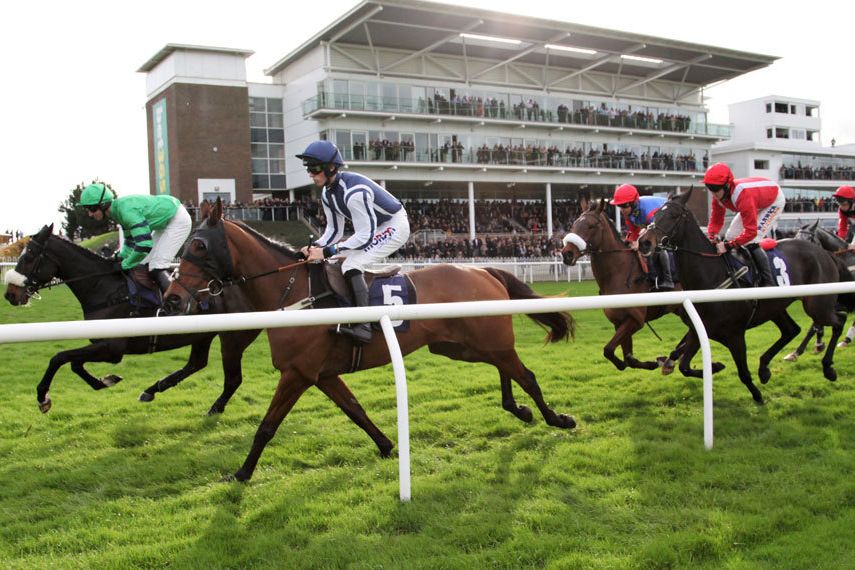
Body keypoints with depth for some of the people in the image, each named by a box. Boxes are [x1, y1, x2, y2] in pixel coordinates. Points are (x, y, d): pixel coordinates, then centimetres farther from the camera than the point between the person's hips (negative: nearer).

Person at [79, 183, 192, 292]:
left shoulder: (126, 210, -30)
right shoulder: (118, 210, 0)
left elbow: (144, 245, -36)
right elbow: (130, 240, 15)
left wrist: (125, 265, -23)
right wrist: (121, 258, 3)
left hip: (178, 220, -10)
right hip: (165, 221, 10)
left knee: (156, 269, -17)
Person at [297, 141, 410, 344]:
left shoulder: (354, 191, -32)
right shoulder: (327, 194, -2)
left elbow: (364, 237, -31)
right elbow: (334, 230, 4)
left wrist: (327, 251, -32)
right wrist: (315, 246, -16)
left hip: (394, 226, -10)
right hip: (374, 227, 10)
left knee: (351, 266, -24)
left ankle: (363, 327, -29)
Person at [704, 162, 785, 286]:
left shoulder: (743, 196, -44)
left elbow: (751, 231, -42)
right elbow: (716, 220, -11)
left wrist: (727, 246, -45)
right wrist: (711, 237, -30)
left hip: (774, 201, -8)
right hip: (758, 199, 9)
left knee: (751, 241, -22)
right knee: (730, 236, 2)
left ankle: (768, 282, -14)